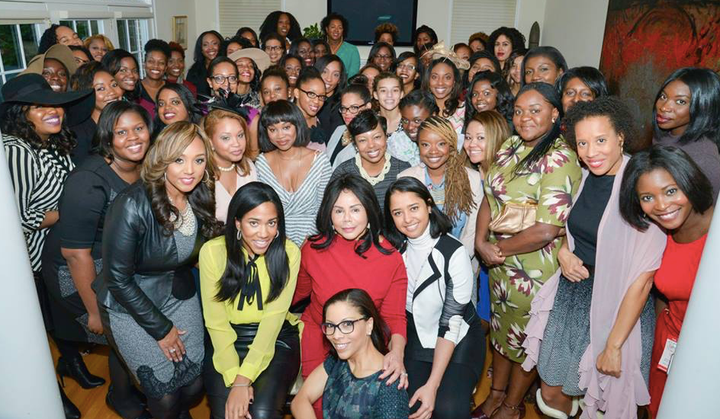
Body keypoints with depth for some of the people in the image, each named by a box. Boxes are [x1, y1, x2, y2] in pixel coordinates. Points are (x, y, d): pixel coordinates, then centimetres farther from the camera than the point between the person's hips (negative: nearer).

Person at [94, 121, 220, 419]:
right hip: (129, 307, -5)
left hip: (179, 297, 5)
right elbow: (118, 279, -20)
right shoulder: (133, 205, -27)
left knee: (195, 385, 8)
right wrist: (160, 328, -13)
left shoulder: (201, 199, -9)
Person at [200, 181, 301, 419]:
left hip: (276, 339, 0)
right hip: (227, 339, 1)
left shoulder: (288, 252, -13)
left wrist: (244, 379, -23)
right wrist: (235, 380, -19)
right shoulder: (213, 251, -12)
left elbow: (273, 318, -15)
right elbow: (216, 322, -10)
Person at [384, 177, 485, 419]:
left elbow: (451, 324, -18)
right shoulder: (396, 249, -6)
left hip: (458, 340, -3)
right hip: (416, 338, 3)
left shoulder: (454, 253, -20)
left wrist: (432, 385, -20)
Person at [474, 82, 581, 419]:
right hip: (500, 261, 7)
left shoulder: (559, 158, -21)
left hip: (535, 267, -7)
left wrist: (499, 248, -13)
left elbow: (546, 230, -25)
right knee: (500, 326, 22)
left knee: (525, 336, 14)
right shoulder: (510, 146, 3)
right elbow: (489, 197, 4)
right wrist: (481, 242, -10)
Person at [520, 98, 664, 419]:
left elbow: (642, 278, -20)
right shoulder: (587, 176, 1)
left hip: (614, 306, -6)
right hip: (571, 295, 6)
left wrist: (614, 346, -17)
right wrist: (564, 251, -3)